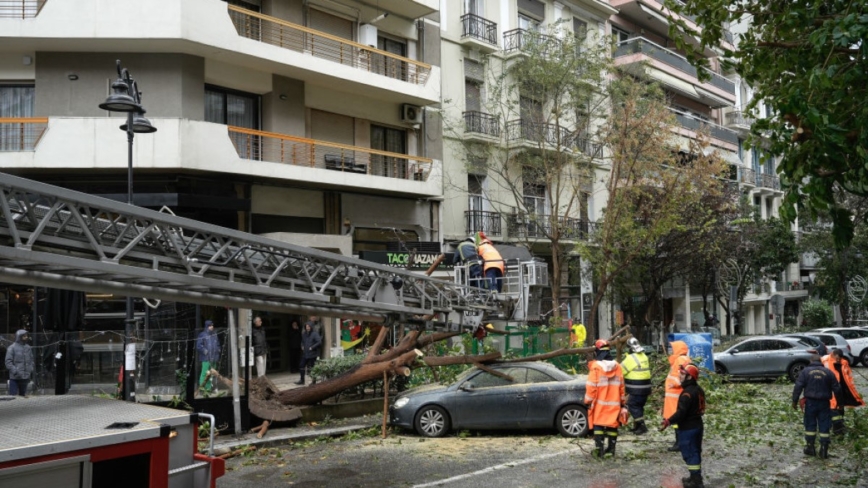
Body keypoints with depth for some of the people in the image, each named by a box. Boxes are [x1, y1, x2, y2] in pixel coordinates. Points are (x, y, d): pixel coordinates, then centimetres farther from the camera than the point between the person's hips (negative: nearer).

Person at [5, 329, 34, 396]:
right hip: (15, 378, -5)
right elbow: (8, 362, -10)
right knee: (13, 396, -5)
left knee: (23, 395, 12)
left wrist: (31, 369, 4)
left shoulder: (28, 347, 11)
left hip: (25, 377, 6)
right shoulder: (12, 348, -7)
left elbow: (31, 360, 19)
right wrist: (15, 371, -17)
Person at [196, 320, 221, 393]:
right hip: (206, 358, -7)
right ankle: (201, 388, -7)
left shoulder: (215, 335, 14)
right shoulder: (202, 335, -6)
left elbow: (218, 344, 27)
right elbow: (198, 345, -10)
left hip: (214, 358, 7)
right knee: (205, 373, -11)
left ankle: (208, 388, 18)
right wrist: (205, 351, -15)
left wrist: (218, 350, 13)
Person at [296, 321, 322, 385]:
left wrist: (312, 347, -18)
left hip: (312, 354, -7)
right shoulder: (304, 334, 9)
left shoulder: (315, 334, -13)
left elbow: (319, 342, -21)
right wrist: (302, 346, 10)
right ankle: (302, 380, 24)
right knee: (301, 366, 11)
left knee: (311, 368, -2)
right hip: (305, 354, 7)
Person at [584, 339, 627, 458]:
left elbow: (591, 386, -11)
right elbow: (621, 386, 10)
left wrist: (588, 400, -1)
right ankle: (611, 449, 10)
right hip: (614, 403, 4)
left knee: (598, 425, 2)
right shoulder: (617, 366, 5)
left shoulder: (596, 366, -11)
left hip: (599, 403, -4)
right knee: (612, 425, 8)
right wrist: (622, 402, 18)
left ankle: (599, 448, -2)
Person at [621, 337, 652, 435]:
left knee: (633, 406, -1)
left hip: (636, 389, -9)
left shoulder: (631, 358, -16)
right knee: (639, 406, 17)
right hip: (645, 387, 9)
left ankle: (641, 426, -5)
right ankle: (637, 426, 24)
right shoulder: (644, 356, 12)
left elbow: (621, 370, -12)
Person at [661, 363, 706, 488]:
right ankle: (696, 477, 28)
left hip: (687, 428, -10)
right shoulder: (698, 389, 8)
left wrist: (668, 421, -23)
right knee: (695, 452, 18)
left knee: (689, 453, -2)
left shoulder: (687, 393, -24)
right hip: (697, 425, 10)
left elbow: (681, 412, -28)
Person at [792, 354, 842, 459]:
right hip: (824, 403, 1)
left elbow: (798, 387, -8)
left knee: (810, 425, 10)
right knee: (824, 427, 5)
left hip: (810, 402, -1)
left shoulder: (805, 371, -1)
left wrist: (795, 401, -2)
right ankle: (823, 450, 4)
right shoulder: (828, 372, 3)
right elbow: (836, 388, 5)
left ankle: (810, 448, 14)